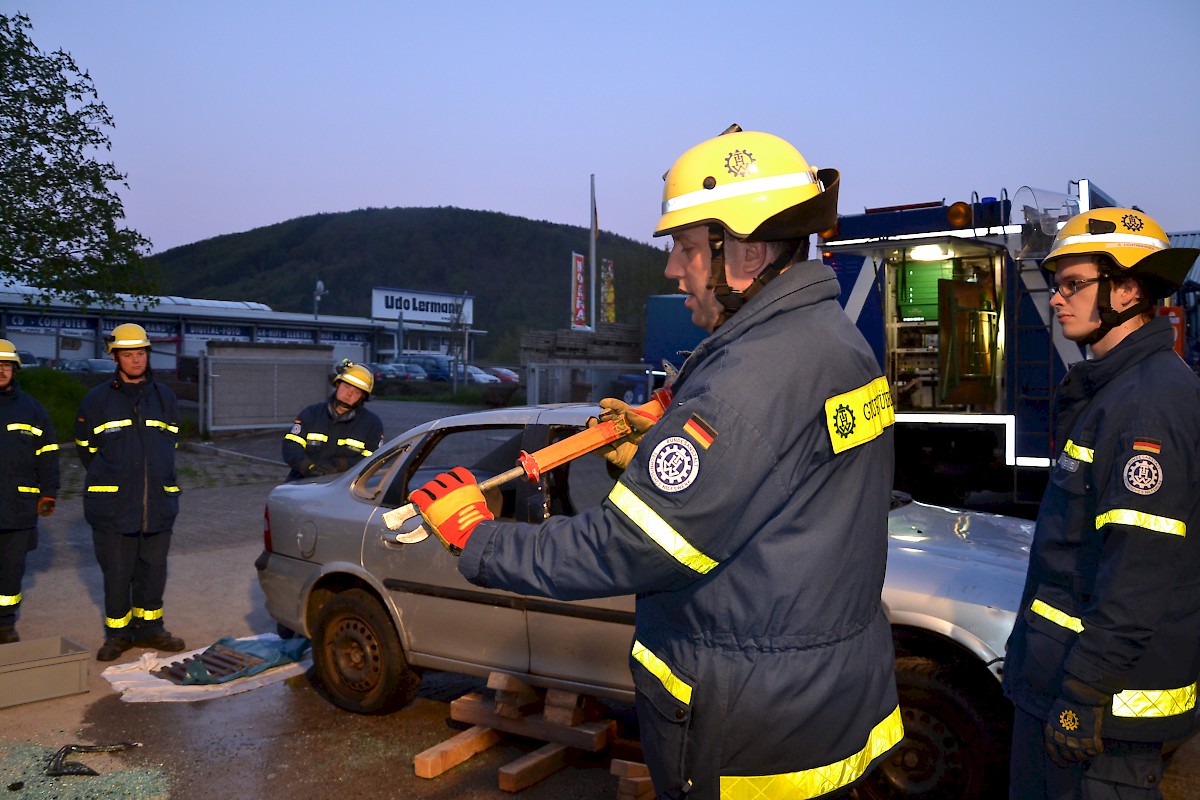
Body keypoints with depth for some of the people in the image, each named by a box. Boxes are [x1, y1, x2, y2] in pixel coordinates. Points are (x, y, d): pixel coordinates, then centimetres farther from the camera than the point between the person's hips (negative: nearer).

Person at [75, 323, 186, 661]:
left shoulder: (164, 396, 11)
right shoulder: (97, 399, 2)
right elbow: (85, 447, 11)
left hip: (158, 502, 3)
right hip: (112, 505, -2)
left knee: (153, 568, 9)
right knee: (116, 572, 2)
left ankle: (149, 627, 23)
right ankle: (117, 633, 16)